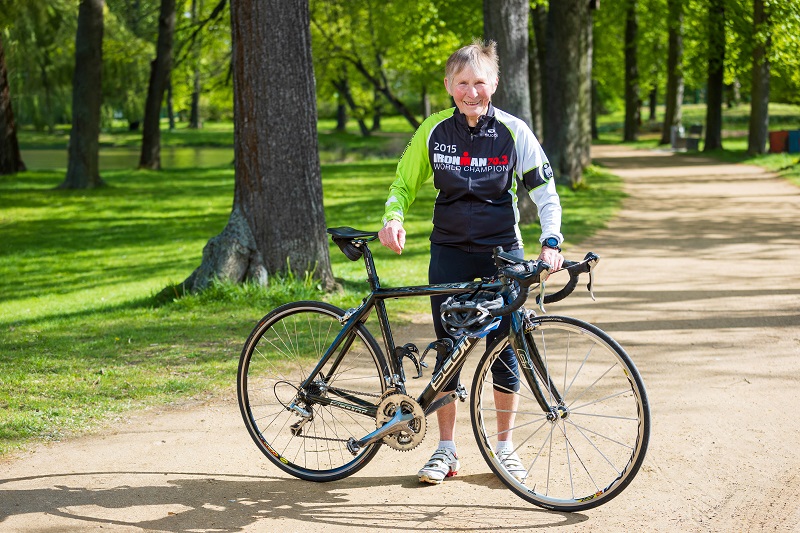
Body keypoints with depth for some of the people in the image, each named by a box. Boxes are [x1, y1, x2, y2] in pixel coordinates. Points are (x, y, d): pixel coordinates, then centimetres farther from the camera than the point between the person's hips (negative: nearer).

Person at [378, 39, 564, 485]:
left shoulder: (513, 131, -6)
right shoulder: (434, 131, -2)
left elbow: (544, 189, -4)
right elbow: (404, 183, 7)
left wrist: (551, 241, -18)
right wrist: (393, 219, -13)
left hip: (503, 252, -1)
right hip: (451, 253, 1)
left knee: (504, 348, 1)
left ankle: (505, 445, 17)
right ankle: (447, 449, 14)